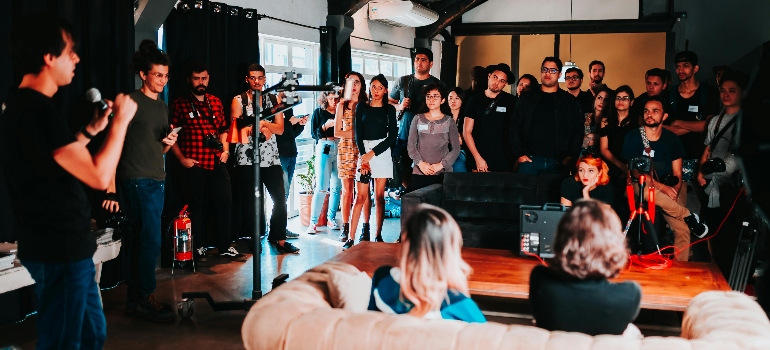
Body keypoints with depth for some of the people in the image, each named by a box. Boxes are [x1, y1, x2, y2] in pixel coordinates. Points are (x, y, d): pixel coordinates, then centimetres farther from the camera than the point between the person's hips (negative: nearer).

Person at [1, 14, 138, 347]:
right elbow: (99, 176, -25)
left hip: (59, 243, 10)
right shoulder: (39, 110, -23)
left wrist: (90, 130, 16)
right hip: (59, 248, -10)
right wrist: (120, 121, -13)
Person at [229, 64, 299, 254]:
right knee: (249, 201, 3)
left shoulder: (275, 99, 11)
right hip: (246, 158, -2)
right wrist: (262, 126, -11)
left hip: (271, 157, 2)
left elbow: (280, 129, 4)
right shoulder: (239, 100, 3)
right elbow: (236, 130, -5)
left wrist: (263, 123, -13)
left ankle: (279, 239, 8)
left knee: (280, 199, -1)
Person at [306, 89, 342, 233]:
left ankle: (331, 219, 15)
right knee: (322, 187, -8)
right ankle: (313, 222, -4)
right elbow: (314, 133, 0)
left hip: (339, 149, 3)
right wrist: (326, 126, -15)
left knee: (336, 186, 3)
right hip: (324, 149, -3)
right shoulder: (319, 112, 6)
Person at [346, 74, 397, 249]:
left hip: (381, 152, 0)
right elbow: (358, 133, 3)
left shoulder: (389, 109, 6)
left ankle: (378, 235, 6)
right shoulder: (362, 107, 9)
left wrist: (373, 153, -8)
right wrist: (363, 156, -10)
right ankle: (351, 237, -6)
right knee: (361, 196, -5)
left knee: (379, 196, 0)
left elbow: (392, 136, 0)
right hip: (363, 152, 0)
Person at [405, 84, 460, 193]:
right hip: (419, 173, 1)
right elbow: (411, 145, 8)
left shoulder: (449, 121, 8)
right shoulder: (418, 119, 12)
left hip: (443, 173, -1)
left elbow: (455, 148, 5)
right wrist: (420, 163, -8)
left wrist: (441, 165, -9)